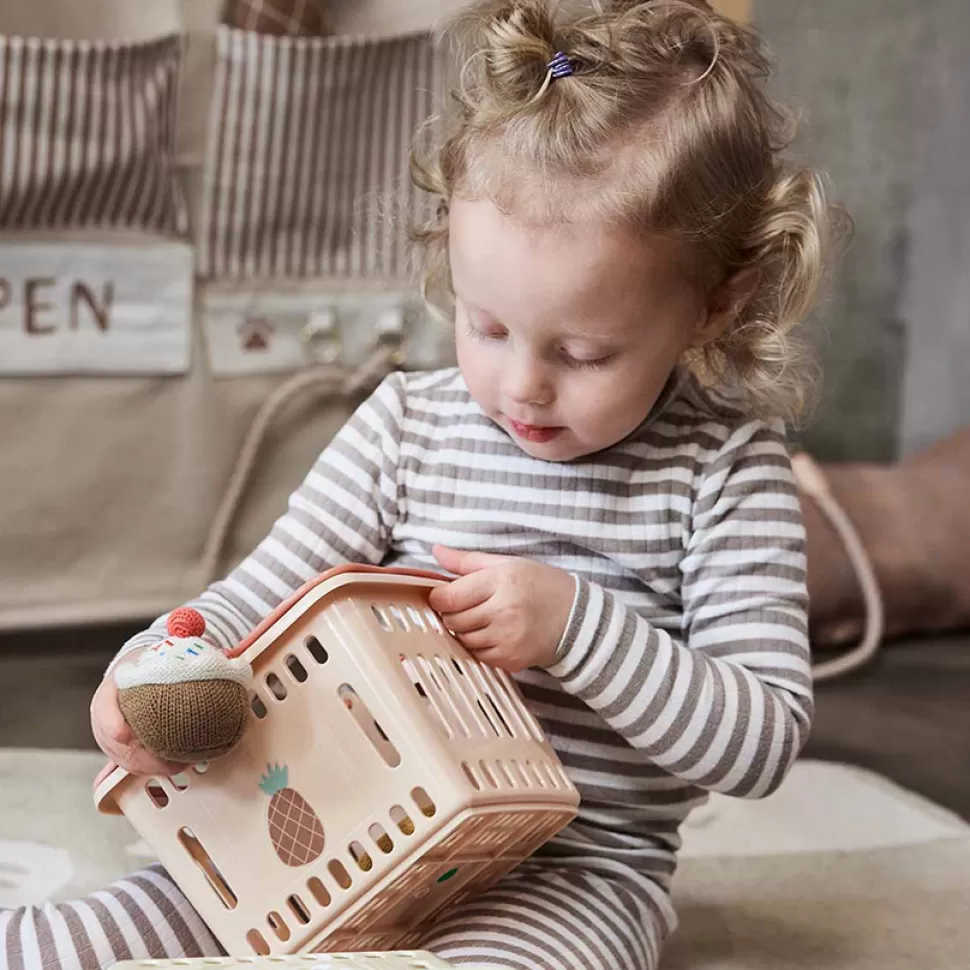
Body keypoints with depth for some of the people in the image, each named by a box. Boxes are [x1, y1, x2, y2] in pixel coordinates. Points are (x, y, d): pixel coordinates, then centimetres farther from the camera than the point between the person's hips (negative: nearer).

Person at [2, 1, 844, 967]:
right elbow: (262, 593, 3)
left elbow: (764, 742, -11)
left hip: (571, 872, -3)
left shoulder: (725, 470, -8)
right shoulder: (408, 423, 2)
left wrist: (576, 624, -23)